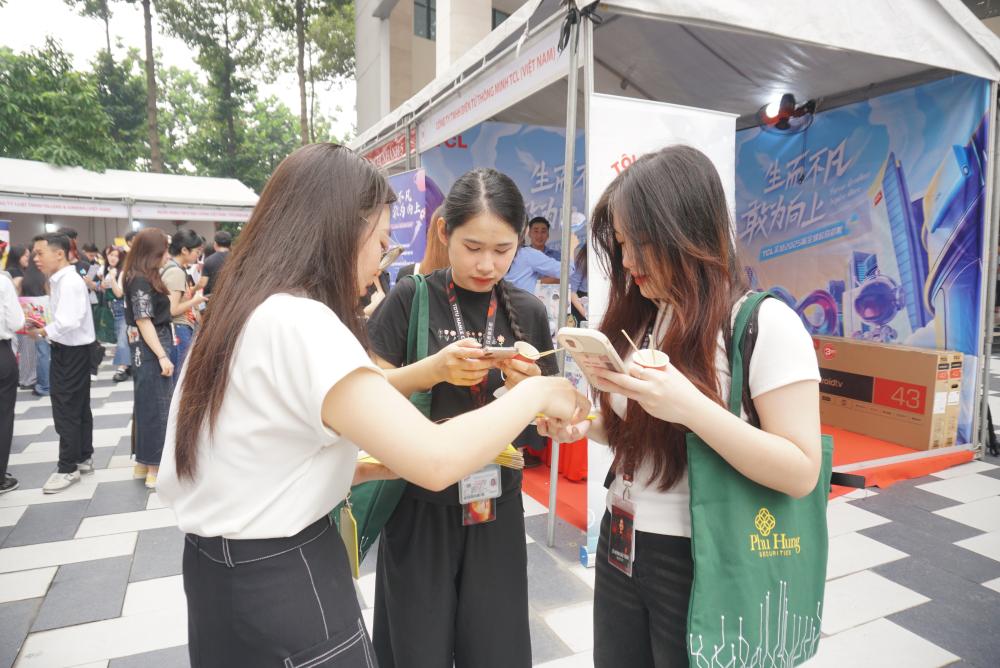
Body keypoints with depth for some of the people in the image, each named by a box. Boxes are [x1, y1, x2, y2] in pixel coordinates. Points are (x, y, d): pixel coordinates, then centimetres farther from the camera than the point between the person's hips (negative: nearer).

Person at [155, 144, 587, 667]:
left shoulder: (242, 315, 5)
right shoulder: (299, 323, -25)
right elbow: (435, 461, -31)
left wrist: (369, 468, 4)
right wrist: (537, 392, -17)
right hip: (285, 588, -9)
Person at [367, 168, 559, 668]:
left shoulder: (528, 312, 0)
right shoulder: (412, 299, -9)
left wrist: (529, 390, -17)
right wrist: (434, 370, -24)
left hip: (496, 508, 3)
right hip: (420, 507, -2)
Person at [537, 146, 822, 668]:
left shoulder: (765, 323, -16)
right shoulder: (638, 319, 4)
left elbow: (800, 472, -18)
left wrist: (690, 406, -29)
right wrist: (585, 425, -6)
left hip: (699, 565, -6)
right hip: (619, 547, 6)